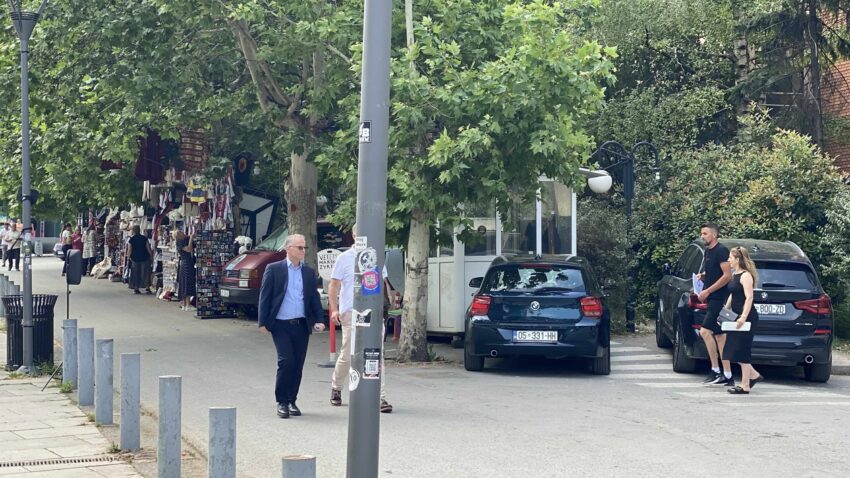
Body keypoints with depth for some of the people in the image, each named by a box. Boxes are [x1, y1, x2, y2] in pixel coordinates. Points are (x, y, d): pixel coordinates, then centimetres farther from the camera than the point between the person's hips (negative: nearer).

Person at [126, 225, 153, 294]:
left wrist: (128, 256, 12)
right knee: (146, 273, 7)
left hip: (135, 259, 0)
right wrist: (151, 255, 11)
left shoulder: (131, 240, -7)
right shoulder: (144, 238, -6)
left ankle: (136, 288, 10)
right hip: (145, 258, 0)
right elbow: (148, 249, -5)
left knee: (136, 274, 10)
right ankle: (147, 287, 1)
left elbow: (129, 251, -7)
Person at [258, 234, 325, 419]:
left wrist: (319, 320, 1)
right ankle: (282, 402, 0)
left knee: (298, 364, 5)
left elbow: (314, 298, 13)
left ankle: (291, 401, 18)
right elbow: (264, 297, 0)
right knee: (286, 361, -13)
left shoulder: (309, 272, 11)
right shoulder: (274, 269, 0)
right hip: (281, 325, -4)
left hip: (301, 325, 4)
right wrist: (263, 322, -5)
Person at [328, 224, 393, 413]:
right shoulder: (344, 258, 2)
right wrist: (334, 309, -8)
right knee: (347, 355, 5)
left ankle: (381, 398, -9)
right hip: (351, 312, -2)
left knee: (377, 356, -7)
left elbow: (382, 282, 21)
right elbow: (333, 285, 2)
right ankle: (336, 388, 30)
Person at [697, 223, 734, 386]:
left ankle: (716, 371, -8)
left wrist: (708, 291, -17)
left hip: (719, 298, -9)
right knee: (719, 335, 7)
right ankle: (727, 377, 9)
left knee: (705, 331, -14)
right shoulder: (708, 252, 17)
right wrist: (703, 276, 9)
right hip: (712, 299, 9)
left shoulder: (721, 250, -11)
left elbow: (727, 275, -18)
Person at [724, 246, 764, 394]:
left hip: (747, 318, -9)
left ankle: (745, 386, 2)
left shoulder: (745, 276, -14)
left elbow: (749, 297, -21)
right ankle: (754, 375, 22)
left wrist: (743, 317, -28)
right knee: (733, 349, 10)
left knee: (741, 351, -5)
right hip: (736, 317, 9)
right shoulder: (734, 275, 14)